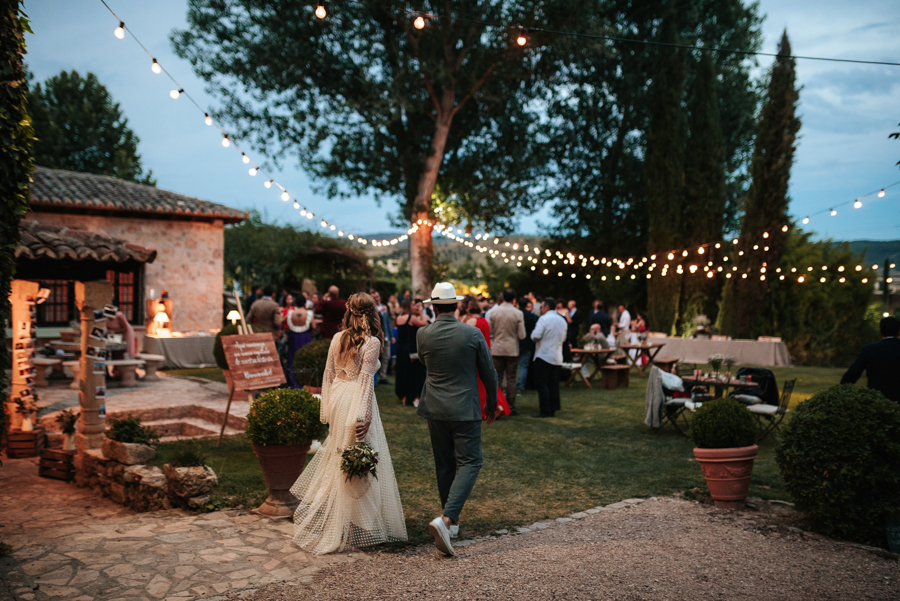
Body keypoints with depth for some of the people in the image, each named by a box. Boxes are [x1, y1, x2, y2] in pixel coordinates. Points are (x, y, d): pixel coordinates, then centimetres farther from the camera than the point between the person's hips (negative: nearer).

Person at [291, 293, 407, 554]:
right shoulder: (372, 342, -10)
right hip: (356, 401, -6)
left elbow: (328, 373, 9)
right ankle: (354, 527, 11)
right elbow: (366, 380, -15)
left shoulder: (337, 338, 6)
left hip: (337, 397, 6)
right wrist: (364, 417, -15)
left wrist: (326, 408, 17)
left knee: (339, 457, 19)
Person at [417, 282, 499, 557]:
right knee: (469, 462, 1)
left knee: (444, 465, 15)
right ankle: (446, 518, -16)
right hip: (465, 410, -3)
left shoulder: (423, 334, -4)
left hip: (435, 409, 4)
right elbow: (489, 373, -1)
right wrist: (492, 404, 13)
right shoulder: (472, 334, -10)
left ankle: (451, 519, 26)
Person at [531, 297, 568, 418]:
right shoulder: (562, 320, 12)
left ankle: (545, 411, -7)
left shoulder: (544, 319, -12)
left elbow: (535, 336, -20)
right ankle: (553, 409, 13)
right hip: (557, 358, 7)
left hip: (544, 356, -7)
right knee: (553, 384, 11)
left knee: (542, 384, -4)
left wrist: (533, 336, 1)